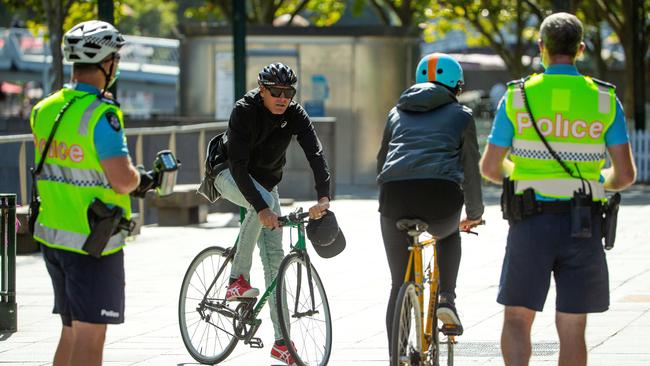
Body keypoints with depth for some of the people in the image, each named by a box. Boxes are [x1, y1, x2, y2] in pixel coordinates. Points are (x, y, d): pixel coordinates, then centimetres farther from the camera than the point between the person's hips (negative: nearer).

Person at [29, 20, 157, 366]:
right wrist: (136, 177, -1)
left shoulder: (44, 110, 5)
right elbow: (123, 180, -24)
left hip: (51, 234, 8)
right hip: (93, 241, -8)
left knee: (72, 330, 16)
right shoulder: (101, 115, -18)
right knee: (91, 335, -5)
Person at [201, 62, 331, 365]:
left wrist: (324, 197, -45)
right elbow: (238, 164, -34)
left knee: (274, 256, -3)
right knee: (264, 200, -37)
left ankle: (281, 341, -2)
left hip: (266, 179, 4)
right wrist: (260, 207, -44)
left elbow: (315, 153, -28)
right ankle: (238, 278, -27)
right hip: (230, 174, -4)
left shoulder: (295, 115, -16)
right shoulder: (244, 111, -27)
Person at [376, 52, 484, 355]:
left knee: (399, 286, 12)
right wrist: (474, 214, 35)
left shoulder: (398, 113, 28)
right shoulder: (461, 115, 19)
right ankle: (446, 299, 16)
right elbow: (471, 168, 22)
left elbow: (382, 162, 33)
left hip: (394, 194, 2)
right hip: (441, 194, -2)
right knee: (449, 234, 36)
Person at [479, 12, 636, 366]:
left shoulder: (517, 97, -1)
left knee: (517, 319, 7)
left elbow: (489, 167, 2)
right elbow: (625, 174, -2)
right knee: (572, 329, 7)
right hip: (584, 227, 1)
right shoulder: (604, 100, 1)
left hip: (532, 221, -1)